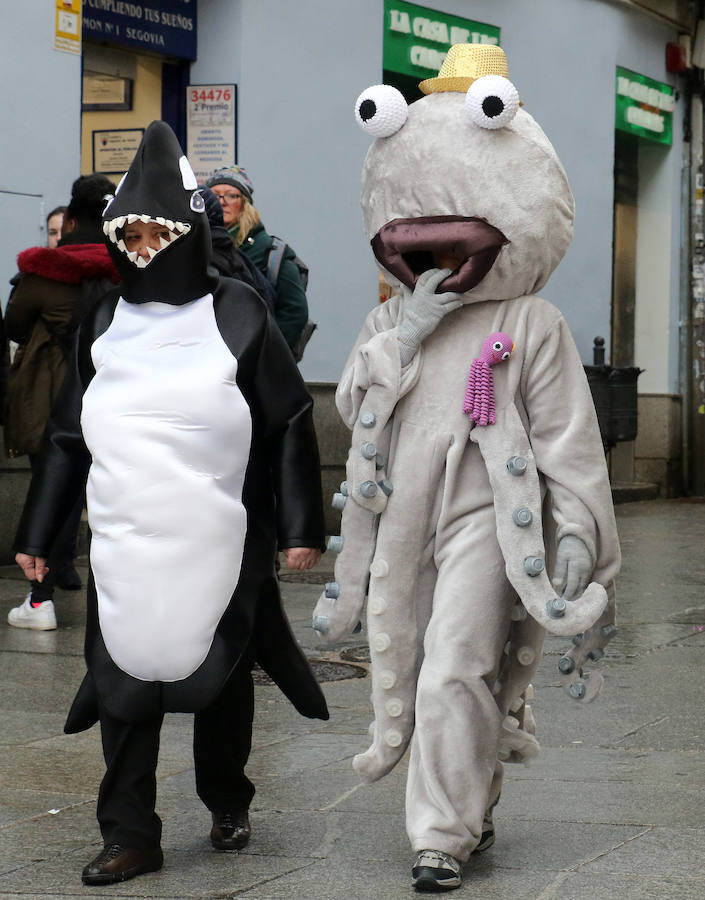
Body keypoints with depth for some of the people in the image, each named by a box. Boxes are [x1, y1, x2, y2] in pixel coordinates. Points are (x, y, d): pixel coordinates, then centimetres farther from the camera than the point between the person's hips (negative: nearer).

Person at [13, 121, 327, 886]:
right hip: (123, 544, 3)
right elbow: (67, 437, 15)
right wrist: (36, 534, 13)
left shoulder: (237, 315, -1)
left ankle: (227, 804, 31)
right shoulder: (103, 324, 9)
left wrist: (300, 527, -5)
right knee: (125, 679, 1)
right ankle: (130, 837, 9)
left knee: (221, 677, 9)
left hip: (218, 543, -2)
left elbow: (290, 426, 0)